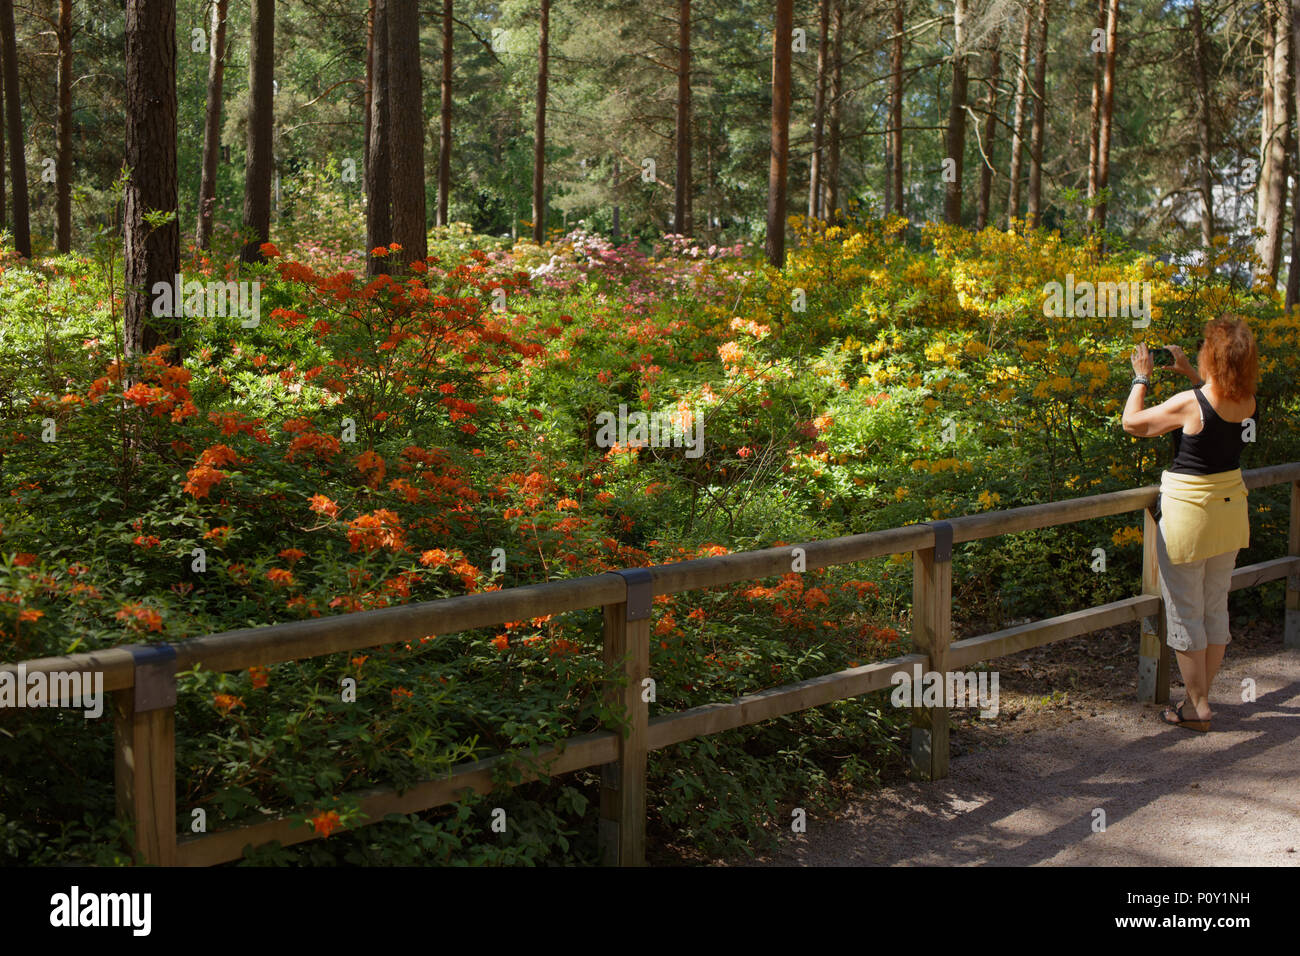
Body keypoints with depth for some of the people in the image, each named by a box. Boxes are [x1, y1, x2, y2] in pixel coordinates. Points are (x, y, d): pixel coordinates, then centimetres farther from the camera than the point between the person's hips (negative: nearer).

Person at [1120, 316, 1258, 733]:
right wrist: (1189, 372, 19)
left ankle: (1197, 708, 13)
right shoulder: (1248, 402, -3)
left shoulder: (1189, 404, -23)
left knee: (1185, 615, 5)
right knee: (1215, 609, 17)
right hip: (1230, 510, 7)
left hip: (1188, 515, -7)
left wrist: (1142, 377, 1)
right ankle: (1201, 696, 28)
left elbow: (1132, 422, -10)